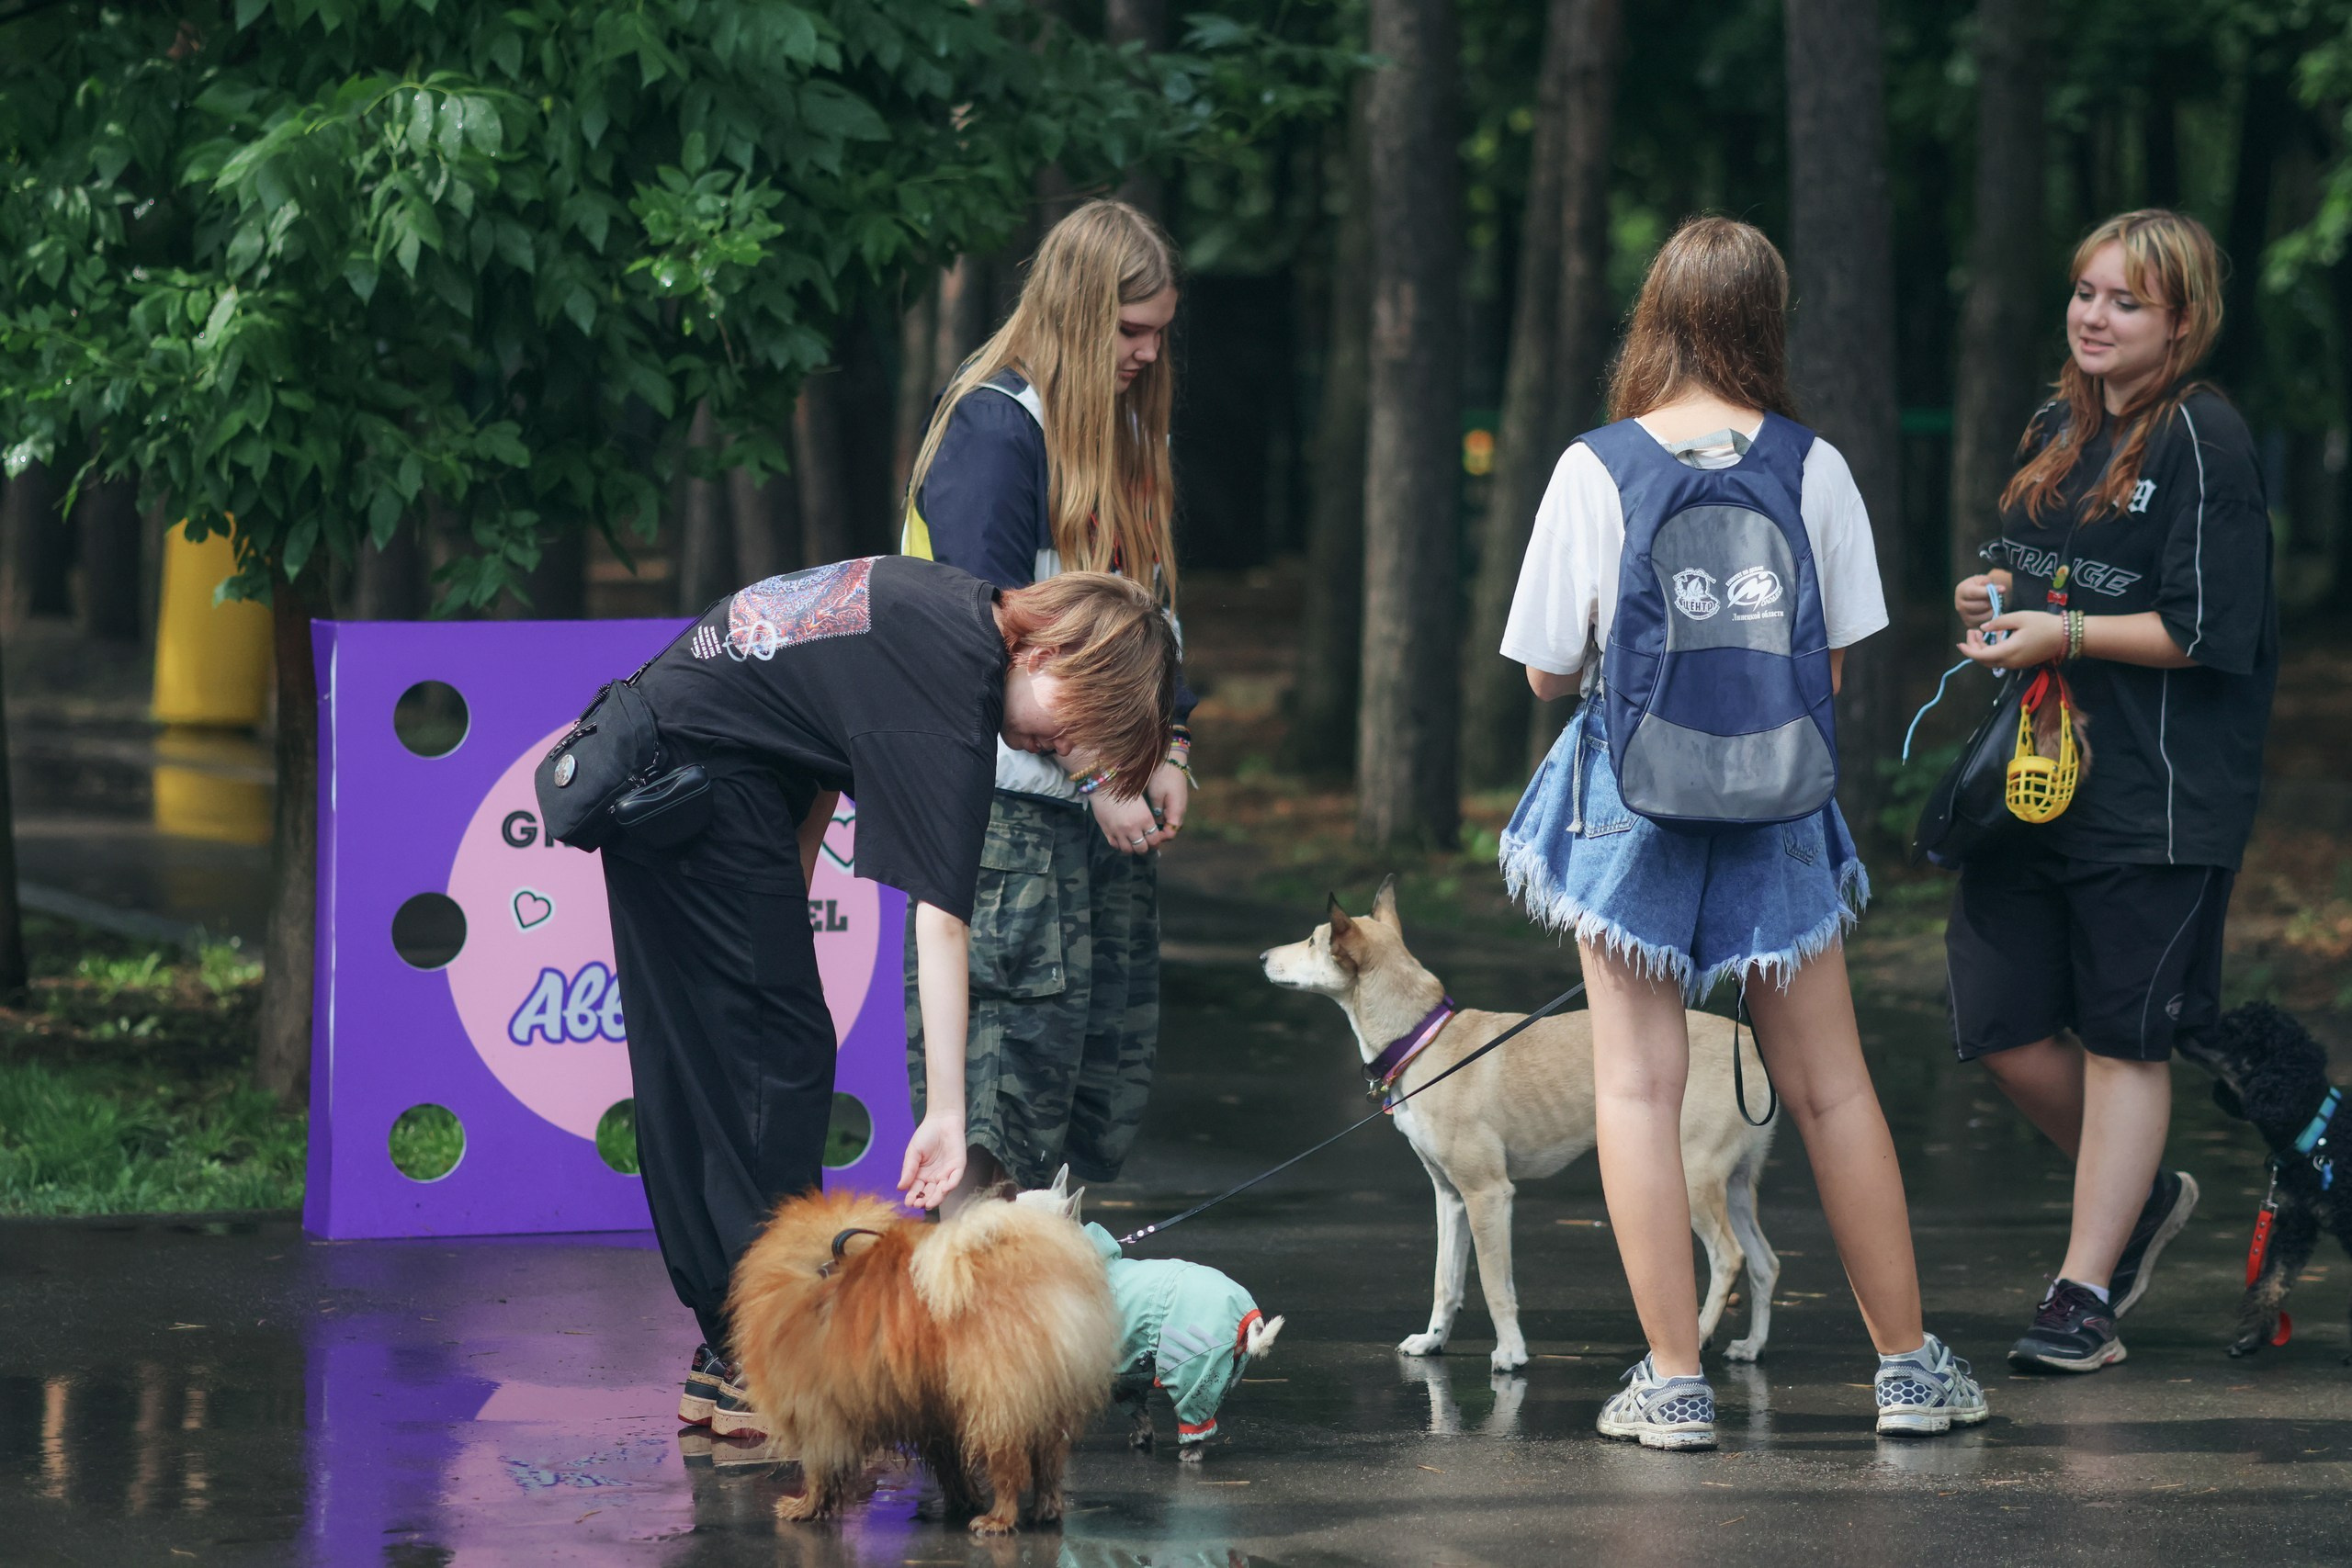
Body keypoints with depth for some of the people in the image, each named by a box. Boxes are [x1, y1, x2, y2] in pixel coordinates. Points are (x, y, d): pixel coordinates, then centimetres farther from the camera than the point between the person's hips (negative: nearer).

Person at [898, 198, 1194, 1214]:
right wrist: (1096, 780, -17)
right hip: (1011, 804, -8)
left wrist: (1167, 752, 3)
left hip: (1112, 802, 8)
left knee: (1110, 1067, 7)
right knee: (1013, 1059, -10)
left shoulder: (1127, 424, 15)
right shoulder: (992, 426, -12)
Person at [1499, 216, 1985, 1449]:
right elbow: (1837, 659, 3)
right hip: (1779, 796, 2)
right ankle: (1909, 1366, 17)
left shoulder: (1595, 469, -8)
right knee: (1829, 1083, 10)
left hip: (1632, 790, -2)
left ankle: (1674, 1381, -1)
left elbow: (1548, 670, -3)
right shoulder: (1812, 466, -4)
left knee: (1638, 1083, 2)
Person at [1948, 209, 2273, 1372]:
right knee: (1999, 1025, 4)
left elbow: (2209, 632, -15)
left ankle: (2083, 1295, 6)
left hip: (2157, 789, -7)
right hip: (2036, 768, 7)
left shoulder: (2202, 441, -10)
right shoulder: (2057, 429, 13)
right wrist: (1991, 598, 5)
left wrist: (2066, 635, -16)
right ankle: (2139, 1196, 29)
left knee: (2123, 1036, 0)